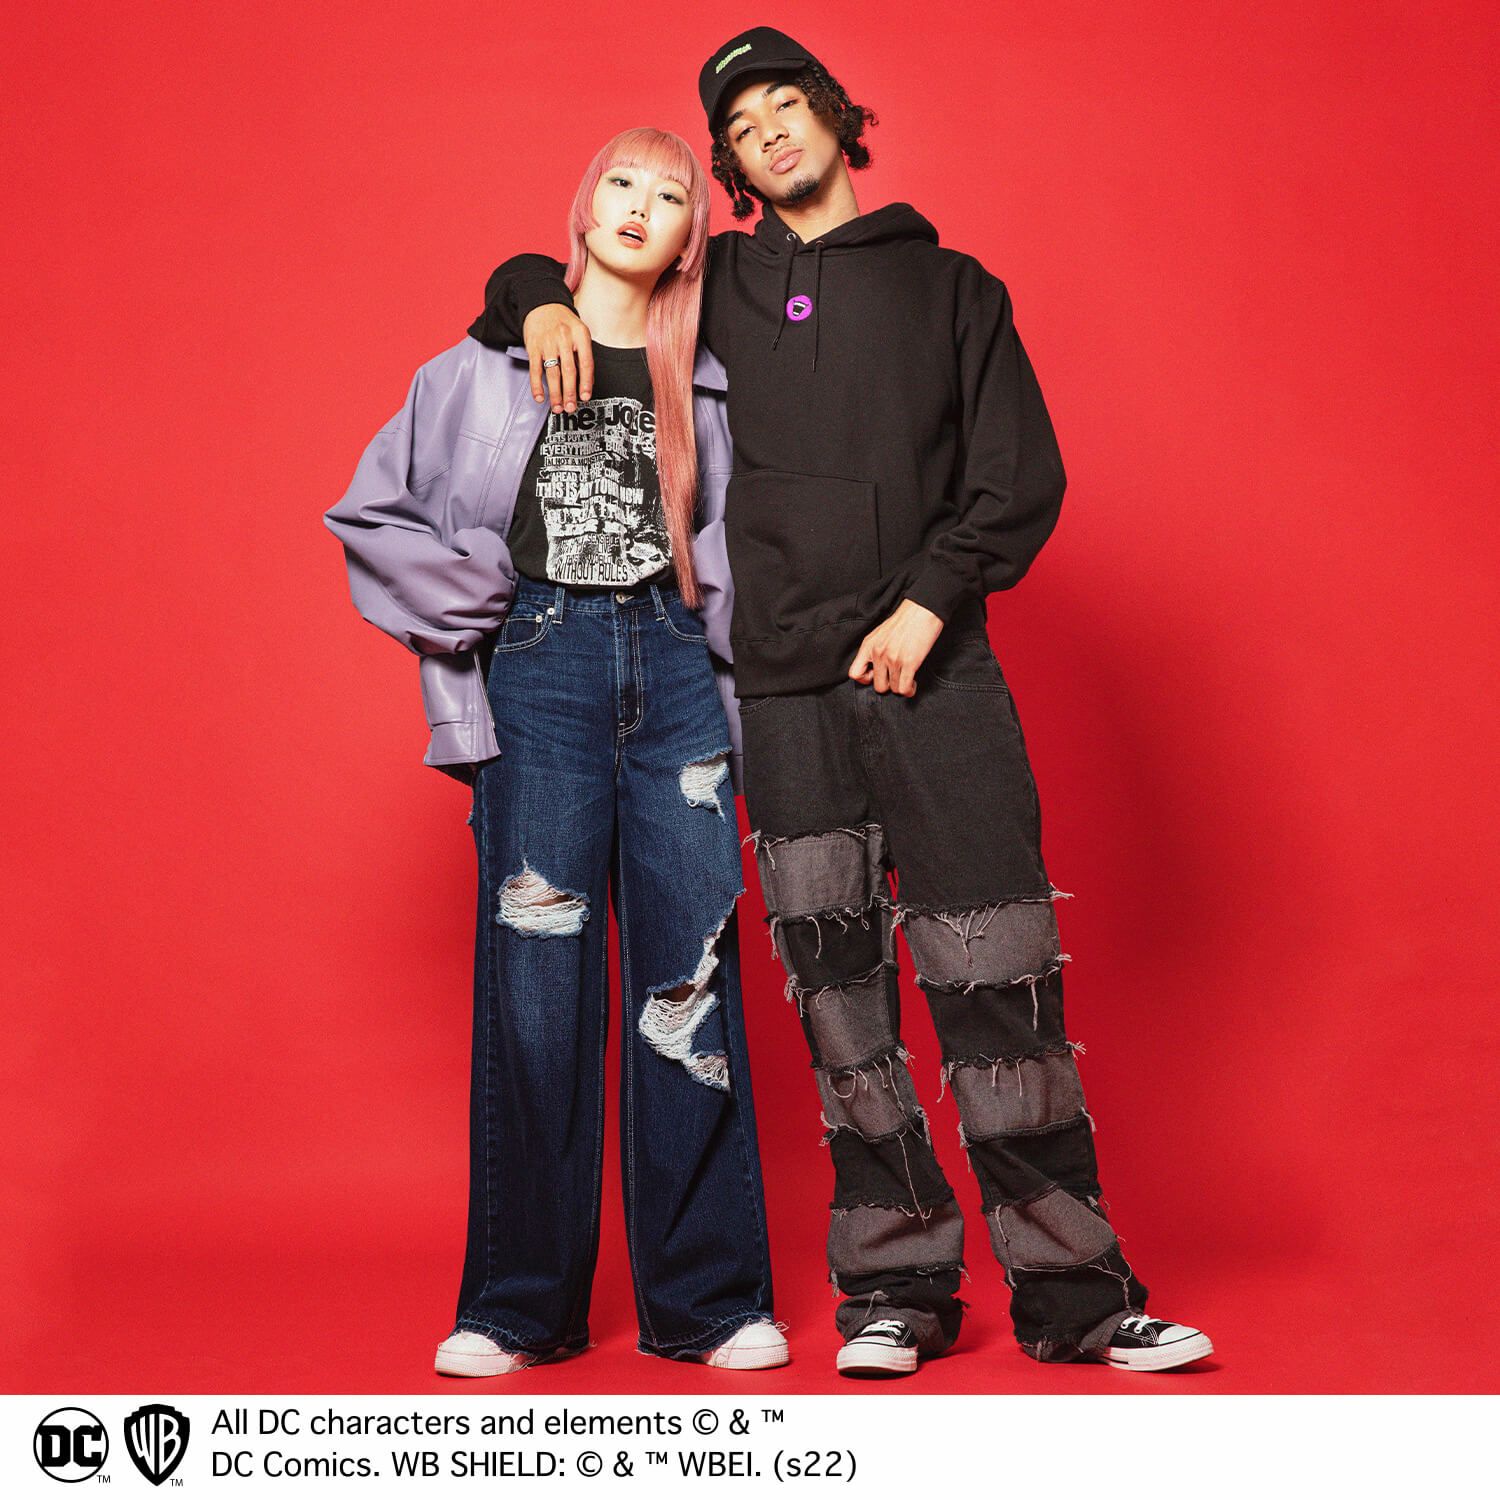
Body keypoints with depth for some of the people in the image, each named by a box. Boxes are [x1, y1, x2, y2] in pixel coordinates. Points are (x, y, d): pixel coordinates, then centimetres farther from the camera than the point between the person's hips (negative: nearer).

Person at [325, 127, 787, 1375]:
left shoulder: (703, 385, 14)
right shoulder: (490, 368, 10)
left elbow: (741, 543, 20)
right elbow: (370, 513, 11)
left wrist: (724, 645, 4)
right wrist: (476, 606, 2)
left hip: (676, 672, 2)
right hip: (542, 672, -1)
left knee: (688, 978, -1)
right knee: (537, 980, -4)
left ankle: (706, 1297, 6)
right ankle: (521, 1305, 6)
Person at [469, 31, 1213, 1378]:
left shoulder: (950, 287, 13)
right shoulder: (716, 289, 17)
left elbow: (1023, 478, 6)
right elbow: (527, 283, 27)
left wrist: (927, 605, -6)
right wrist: (544, 305, 4)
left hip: (935, 670, -1)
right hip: (785, 687, 1)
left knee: (998, 976, -6)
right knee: (835, 982, 1)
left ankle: (1072, 1292, 2)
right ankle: (895, 1287, 10)